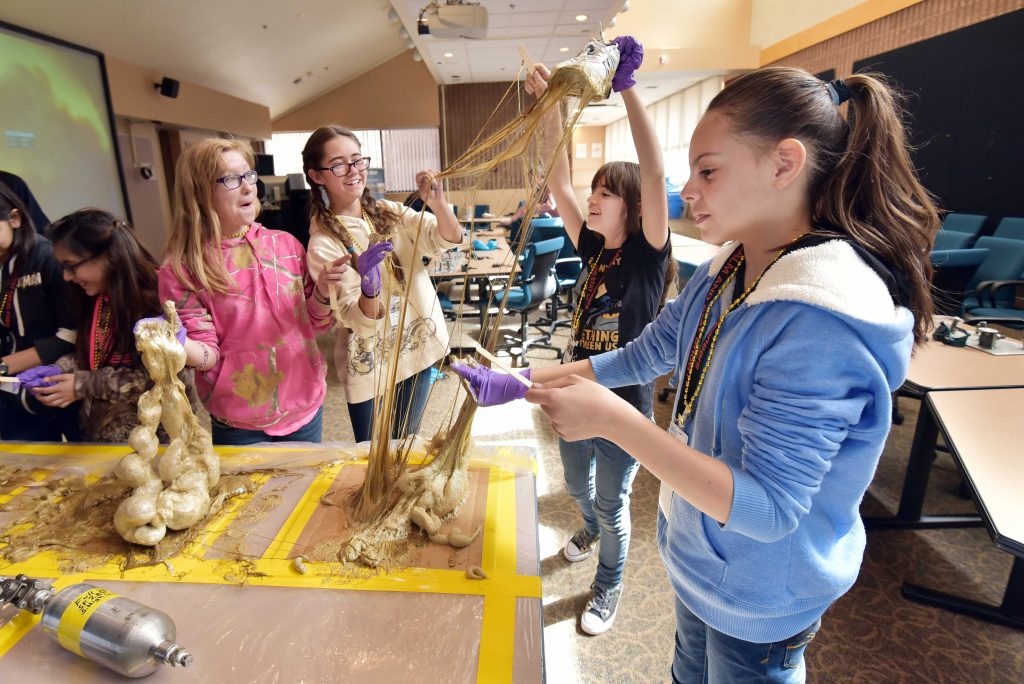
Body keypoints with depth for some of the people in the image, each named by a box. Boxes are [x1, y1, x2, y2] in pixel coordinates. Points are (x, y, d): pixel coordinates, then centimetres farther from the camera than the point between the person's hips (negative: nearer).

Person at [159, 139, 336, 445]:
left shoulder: (285, 244, -1)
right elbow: (210, 357, -8)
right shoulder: (182, 268, -10)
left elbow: (314, 323, 5)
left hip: (306, 407, 4)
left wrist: (323, 291, -15)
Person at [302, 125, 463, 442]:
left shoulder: (388, 212, 0)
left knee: (407, 446, 22)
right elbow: (361, 320, -20)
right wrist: (369, 286, -41)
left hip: (417, 349, 4)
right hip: (371, 365, -4)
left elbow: (448, 239, -10)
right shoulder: (323, 242, -13)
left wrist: (437, 202, -30)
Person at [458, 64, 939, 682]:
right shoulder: (727, 269, -7)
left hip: (759, 593, -7)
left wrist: (613, 419, -38)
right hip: (701, 553, 7)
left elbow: (766, 508, -32)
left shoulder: (822, 318, -33)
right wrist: (517, 383, -2)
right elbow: (646, 355, 2)